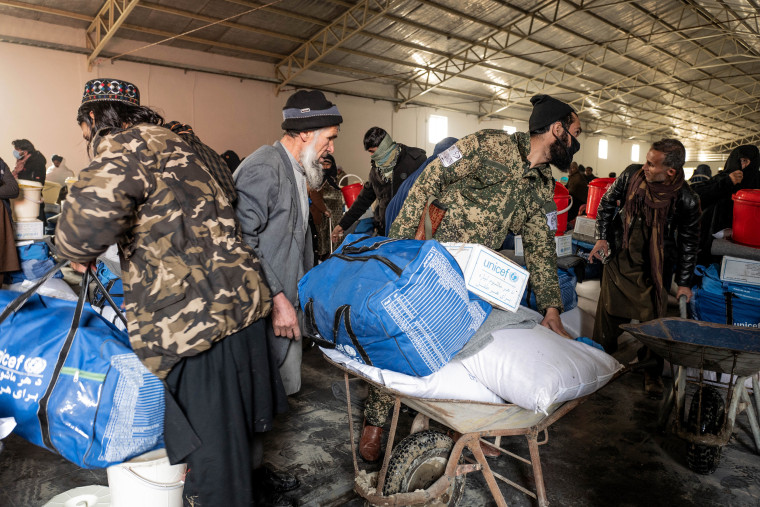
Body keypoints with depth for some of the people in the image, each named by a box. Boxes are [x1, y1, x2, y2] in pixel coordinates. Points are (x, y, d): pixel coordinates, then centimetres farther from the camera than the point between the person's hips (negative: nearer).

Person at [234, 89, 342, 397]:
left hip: (288, 300, 9)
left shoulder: (295, 171, 17)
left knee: (286, 385, 15)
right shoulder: (264, 169, -16)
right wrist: (277, 299, -21)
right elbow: (243, 242, -23)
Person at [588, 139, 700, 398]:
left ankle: (653, 374, 24)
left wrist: (685, 282, -3)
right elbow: (607, 203, 6)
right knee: (608, 314, 9)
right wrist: (602, 238, -2)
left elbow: (689, 242, -5)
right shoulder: (632, 175, -12)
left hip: (655, 270, -2)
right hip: (619, 260, 2)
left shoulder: (686, 200, -17)